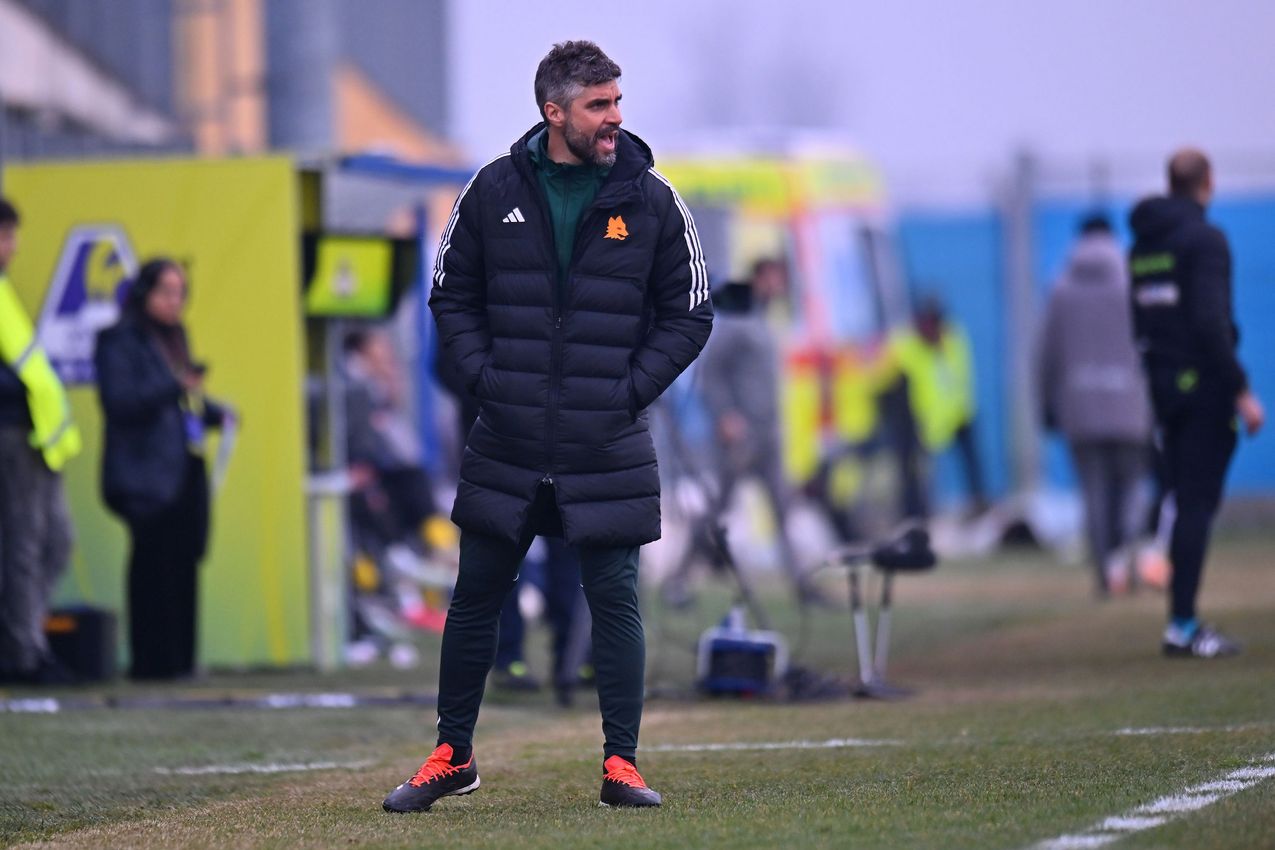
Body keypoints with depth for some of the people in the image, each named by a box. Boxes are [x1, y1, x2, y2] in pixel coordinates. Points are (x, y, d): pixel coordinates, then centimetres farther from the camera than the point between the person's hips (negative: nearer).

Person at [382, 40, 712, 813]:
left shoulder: (651, 200, -1)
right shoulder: (495, 191, 1)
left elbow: (689, 314, 5)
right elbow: (453, 296, 11)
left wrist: (632, 390, -4)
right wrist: (485, 375, -2)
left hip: (608, 450, -1)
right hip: (507, 444, 1)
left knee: (615, 598, -3)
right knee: (476, 597, 7)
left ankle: (622, 763, 6)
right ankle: (453, 756, 20)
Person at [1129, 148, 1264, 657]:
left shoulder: (1142, 246, 14)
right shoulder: (1204, 239, -10)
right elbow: (1211, 322, -19)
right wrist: (1242, 391, -17)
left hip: (1163, 387, 7)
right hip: (1203, 383, -7)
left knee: (1188, 505, 12)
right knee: (1198, 506, -7)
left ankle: (1184, 624, 10)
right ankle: (1182, 625, -11)